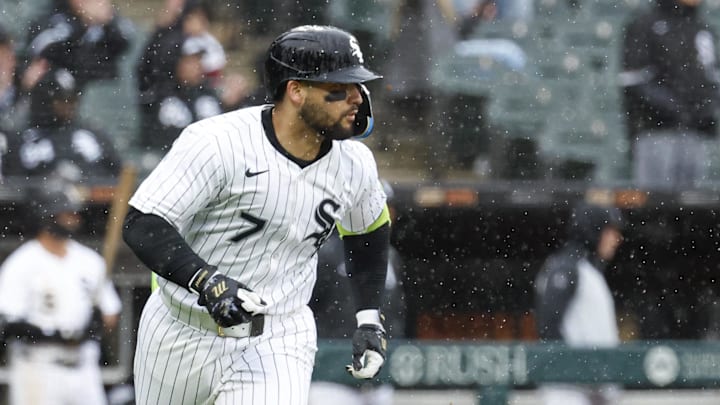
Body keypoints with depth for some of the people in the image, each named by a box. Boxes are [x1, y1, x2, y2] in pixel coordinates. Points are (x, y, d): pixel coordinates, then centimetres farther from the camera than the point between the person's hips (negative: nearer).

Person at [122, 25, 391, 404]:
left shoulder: (355, 165, -5)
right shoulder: (217, 142, -22)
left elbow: (368, 231, 18)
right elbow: (142, 226, -25)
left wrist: (369, 318, 13)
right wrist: (206, 281, -38)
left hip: (279, 344, 2)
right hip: (183, 337, -2)